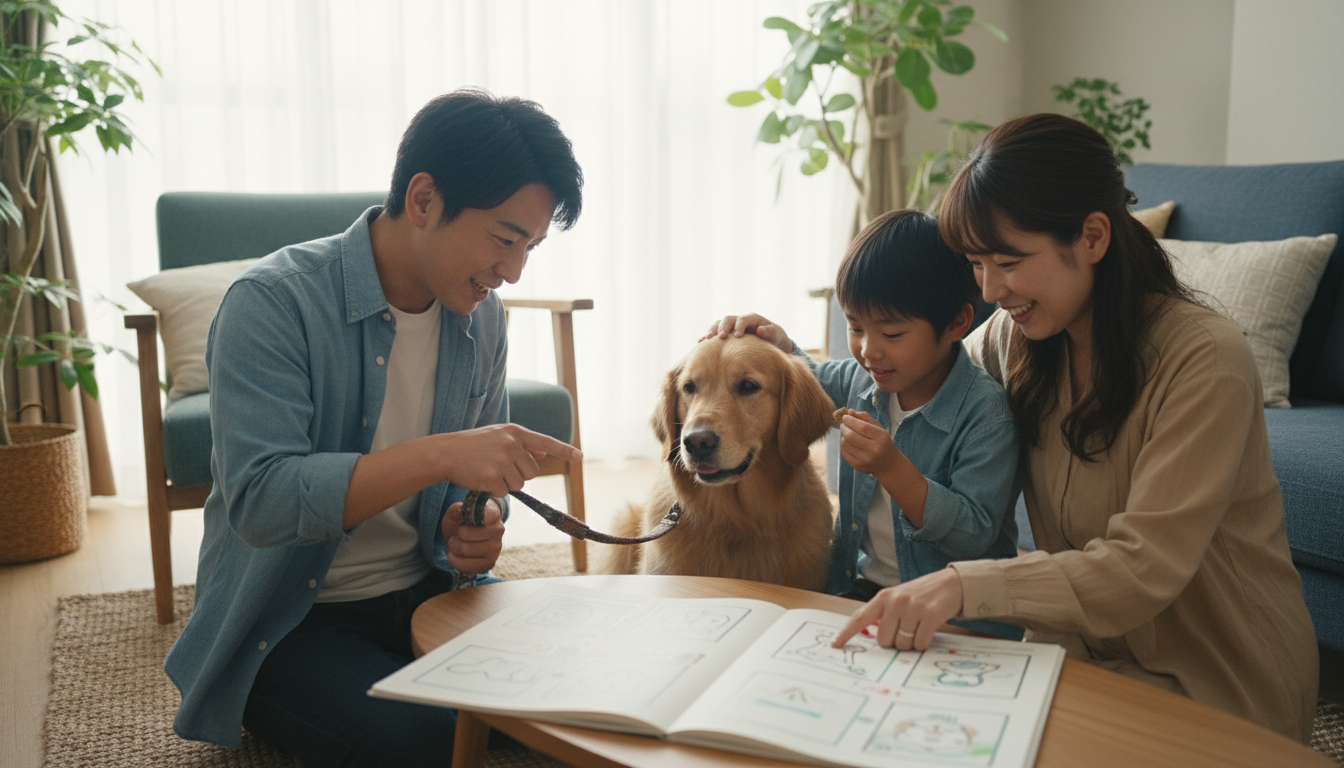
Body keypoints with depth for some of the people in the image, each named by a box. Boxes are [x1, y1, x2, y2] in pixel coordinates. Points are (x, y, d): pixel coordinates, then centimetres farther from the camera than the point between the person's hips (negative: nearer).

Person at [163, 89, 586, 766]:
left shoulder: (481, 317, 3)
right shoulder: (272, 302, -18)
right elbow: (259, 501, -28)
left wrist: (475, 532, -9)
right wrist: (438, 455, -36)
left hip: (425, 595, 6)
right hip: (289, 622, -5)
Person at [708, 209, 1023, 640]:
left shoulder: (985, 412, -17)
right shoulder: (862, 378, 2)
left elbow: (974, 536, -20)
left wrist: (892, 467, -30)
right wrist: (778, 345, 4)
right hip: (860, 586, 6)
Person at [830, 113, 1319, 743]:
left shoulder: (1206, 362, -22)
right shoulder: (1015, 337, -2)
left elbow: (1143, 570, -27)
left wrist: (965, 585, -39)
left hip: (1213, 690, -5)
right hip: (1083, 652, 5)